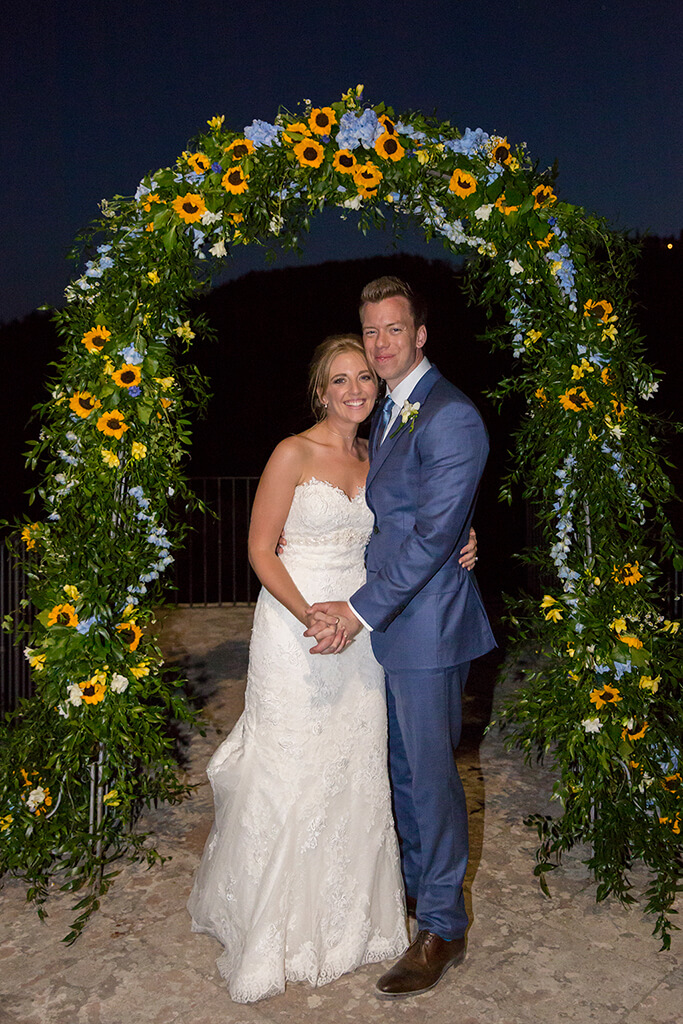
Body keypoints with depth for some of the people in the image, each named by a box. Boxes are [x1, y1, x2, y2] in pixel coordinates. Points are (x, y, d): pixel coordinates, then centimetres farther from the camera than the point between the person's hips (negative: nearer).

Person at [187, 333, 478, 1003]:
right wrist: (310, 616, -21)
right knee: (288, 777, 0)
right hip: (293, 628, -5)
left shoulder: (373, 459, 10)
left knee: (355, 774, 11)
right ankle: (273, 932, 20)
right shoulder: (293, 454, -7)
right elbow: (260, 550, -9)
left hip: (357, 632, 6)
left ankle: (346, 917, 30)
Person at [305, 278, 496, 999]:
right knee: (403, 768, 21)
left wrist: (359, 612, -21)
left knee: (431, 774, 4)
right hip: (387, 622, 9)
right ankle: (416, 881, 41)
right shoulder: (389, 411, 13)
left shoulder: (451, 418, -18)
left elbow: (433, 535, -22)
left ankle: (442, 927, 22)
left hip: (425, 626, -9)